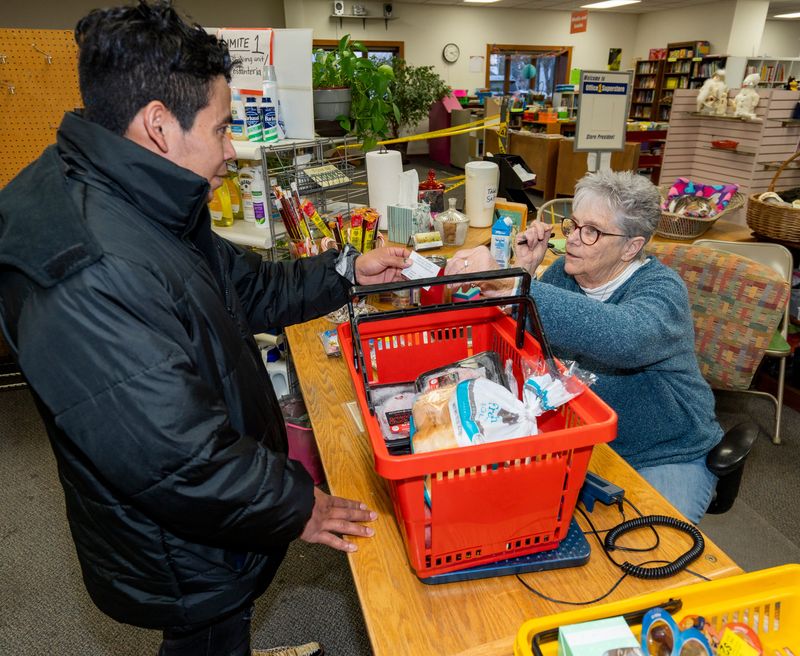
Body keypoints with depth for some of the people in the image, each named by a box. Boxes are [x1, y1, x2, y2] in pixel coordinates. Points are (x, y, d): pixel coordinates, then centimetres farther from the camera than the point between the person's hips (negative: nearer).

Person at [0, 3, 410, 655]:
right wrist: (296, 506, -19)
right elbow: (179, 462, -34)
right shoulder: (90, 277, -36)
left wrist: (347, 270, 5)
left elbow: (246, 288, 10)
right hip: (183, 562, -8)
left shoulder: (147, 211, -2)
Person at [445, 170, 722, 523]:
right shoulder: (566, 270, -3)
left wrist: (507, 284, -52)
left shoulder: (661, 289, -20)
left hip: (667, 458, -4)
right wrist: (523, 270, -16)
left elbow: (621, 336, -46)